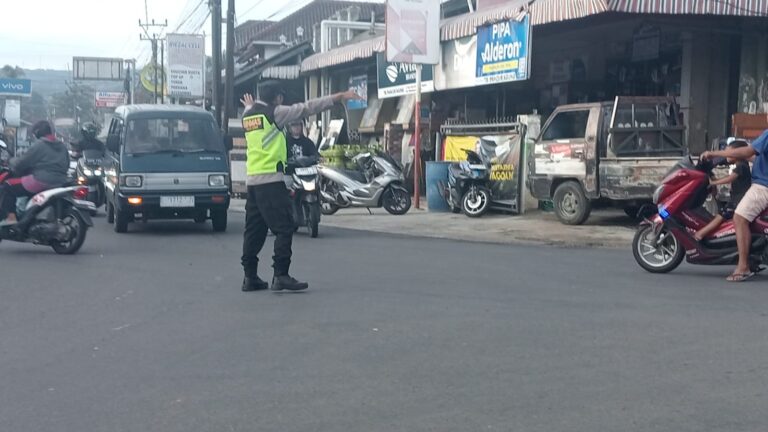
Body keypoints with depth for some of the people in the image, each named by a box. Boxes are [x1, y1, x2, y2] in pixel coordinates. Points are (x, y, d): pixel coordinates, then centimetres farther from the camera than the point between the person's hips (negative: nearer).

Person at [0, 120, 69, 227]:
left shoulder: (38, 145, -7)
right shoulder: (62, 146, 15)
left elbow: (21, 164, -3)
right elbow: (66, 164, 24)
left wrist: (13, 162, 17)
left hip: (42, 181, -9)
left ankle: (11, 217, -9)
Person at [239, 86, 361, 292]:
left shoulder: (248, 116, 13)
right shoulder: (273, 112, -6)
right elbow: (307, 108, -8)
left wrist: (250, 106, 60)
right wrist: (339, 97, -8)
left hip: (252, 180, 8)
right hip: (271, 179, -8)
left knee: (254, 229, 11)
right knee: (284, 227, -7)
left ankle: (250, 276, 13)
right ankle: (281, 275, -13)